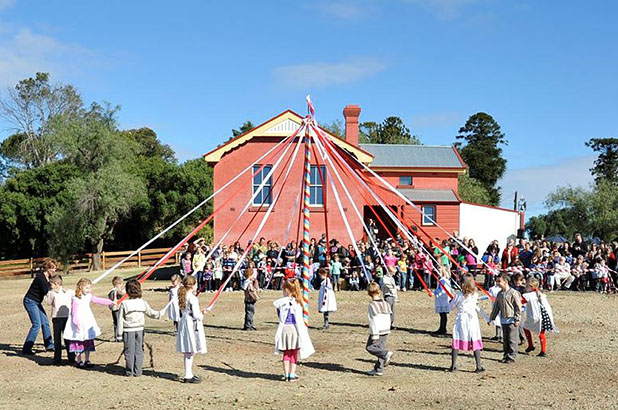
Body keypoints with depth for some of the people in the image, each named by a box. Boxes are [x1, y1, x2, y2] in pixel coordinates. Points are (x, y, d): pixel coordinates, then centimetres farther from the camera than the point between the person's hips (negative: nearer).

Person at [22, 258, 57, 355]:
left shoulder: (48, 277, 6)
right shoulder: (40, 277, -22)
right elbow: (46, 291, -24)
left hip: (37, 302, 9)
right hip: (30, 301, -9)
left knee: (45, 322, 10)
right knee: (37, 324, -13)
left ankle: (49, 345, 20)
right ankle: (26, 349, -8)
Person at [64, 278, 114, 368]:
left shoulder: (89, 296, 4)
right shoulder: (76, 299, -16)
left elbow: (98, 300, 11)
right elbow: (74, 312, -16)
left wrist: (110, 302, 6)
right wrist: (77, 323, -22)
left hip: (88, 322, 7)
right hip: (79, 323, -6)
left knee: (88, 341, 10)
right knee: (79, 342, 2)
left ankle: (87, 360, 19)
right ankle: (79, 361, 13)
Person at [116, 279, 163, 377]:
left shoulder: (124, 304, -11)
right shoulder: (143, 303, -3)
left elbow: (120, 320, -7)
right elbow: (151, 313, 11)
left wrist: (119, 334, 0)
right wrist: (160, 314, 33)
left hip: (128, 331, -2)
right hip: (140, 330, 2)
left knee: (129, 351, 6)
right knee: (139, 351, 9)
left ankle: (129, 372, 13)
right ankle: (137, 372, 12)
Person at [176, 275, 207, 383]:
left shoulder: (183, 297, 8)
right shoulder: (193, 298, -17)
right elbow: (196, 315, -18)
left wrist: (199, 312, 14)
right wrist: (201, 315, 3)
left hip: (184, 324, 9)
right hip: (192, 325, -9)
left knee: (187, 353, 14)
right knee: (191, 352, -3)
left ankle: (189, 374, 22)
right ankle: (188, 376, 0)